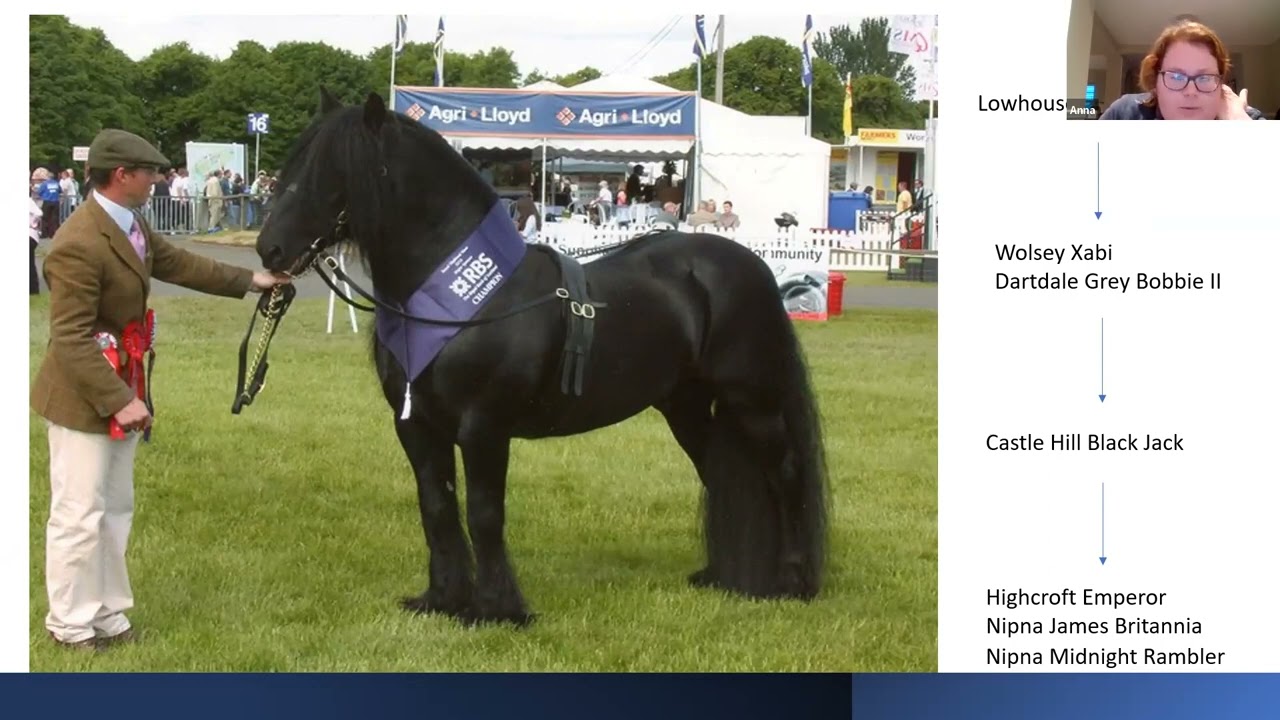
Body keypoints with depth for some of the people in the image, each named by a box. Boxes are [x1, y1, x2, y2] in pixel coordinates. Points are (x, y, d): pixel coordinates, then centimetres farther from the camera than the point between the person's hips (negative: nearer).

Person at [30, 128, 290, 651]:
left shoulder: (130, 224, 2)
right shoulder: (79, 246, -27)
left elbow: (177, 264, 19)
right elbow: (71, 339, -26)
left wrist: (250, 281, 20)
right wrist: (120, 399, -26)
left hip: (117, 391, 10)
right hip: (83, 398, -10)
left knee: (115, 509, 17)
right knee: (79, 514, 1)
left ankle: (105, 614, 29)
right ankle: (70, 623, 15)